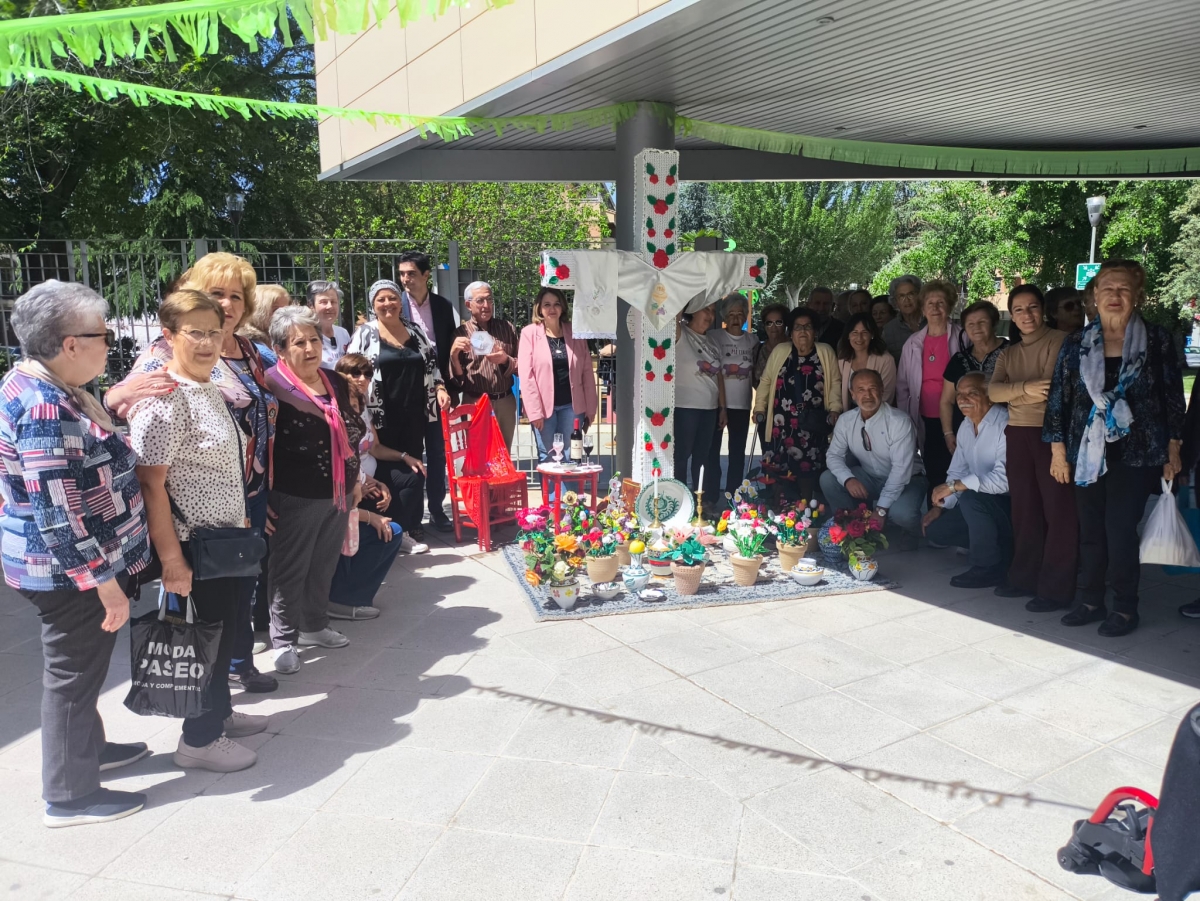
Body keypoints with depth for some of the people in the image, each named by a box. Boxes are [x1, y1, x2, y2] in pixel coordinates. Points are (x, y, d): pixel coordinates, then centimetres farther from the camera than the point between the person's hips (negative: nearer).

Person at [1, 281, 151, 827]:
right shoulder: (45, 410, -28)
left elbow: (90, 442, 23)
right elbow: (59, 519, -28)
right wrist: (109, 588, -22)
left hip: (74, 566, 10)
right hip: (73, 575, -10)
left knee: (80, 667, 25)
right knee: (74, 675, 6)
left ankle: (87, 746, 45)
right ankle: (69, 796, 23)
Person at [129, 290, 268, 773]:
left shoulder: (210, 389, 8)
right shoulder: (164, 397, -19)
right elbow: (151, 483, -23)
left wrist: (243, 524, 18)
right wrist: (171, 558, -24)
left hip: (226, 537, 9)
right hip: (195, 545, -9)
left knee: (226, 628, 21)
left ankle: (219, 711, 40)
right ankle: (198, 739, 24)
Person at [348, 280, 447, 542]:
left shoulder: (415, 330, 11)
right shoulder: (365, 334, -2)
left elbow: (431, 364, 18)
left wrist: (440, 388, 1)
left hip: (414, 414, 4)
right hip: (384, 417, -4)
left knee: (413, 468, 9)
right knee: (388, 471, -1)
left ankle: (412, 524, 21)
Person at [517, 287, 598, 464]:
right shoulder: (529, 333, -3)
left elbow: (587, 372, 6)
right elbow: (526, 375, -7)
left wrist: (590, 407, 3)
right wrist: (534, 410, -13)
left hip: (571, 404, 2)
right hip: (544, 406, -2)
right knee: (547, 457, 5)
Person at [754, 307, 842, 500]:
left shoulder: (826, 352, 6)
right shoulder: (779, 351, 9)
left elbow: (835, 382, 5)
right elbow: (766, 381, 12)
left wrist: (834, 409, -4)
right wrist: (759, 407, 7)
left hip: (813, 424, -1)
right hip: (783, 423, 1)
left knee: (808, 468, -1)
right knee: (778, 470, -2)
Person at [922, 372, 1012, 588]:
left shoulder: (1005, 425, -23)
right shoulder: (966, 425, 6)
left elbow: (1003, 478, -33)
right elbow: (957, 471, 12)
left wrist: (954, 485, -28)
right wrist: (940, 505, 0)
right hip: (982, 504, 9)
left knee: (970, 497, -34)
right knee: (935, 529, -1)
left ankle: (990, 567, -15)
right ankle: (1000, 548, 11)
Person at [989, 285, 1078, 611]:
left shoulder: (1061, 341, -2)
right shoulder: (1009, 353, 15)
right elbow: (993, 391, -1)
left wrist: (1012, 395, -6)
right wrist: (1026, 388, -17)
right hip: (1018, 434, 6)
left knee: (1058, 509, -3)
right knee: (1025, 508, 11)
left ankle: (1056, 588, 0)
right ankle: (1025, 577, 19)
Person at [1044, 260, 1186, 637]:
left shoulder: (1157, 340, 1)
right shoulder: (1076, 344, 5)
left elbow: (1173, 396, 5)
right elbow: (1058, 397, 6)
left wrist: (1173, 450, 3)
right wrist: (1058, 450, 3)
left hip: (1137, 452, -2)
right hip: (1088, 451, 2)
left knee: (1120, 528, -5)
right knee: (1091, 529, 6)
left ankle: (1125, 609, 9)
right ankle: (1091, 601, 19)